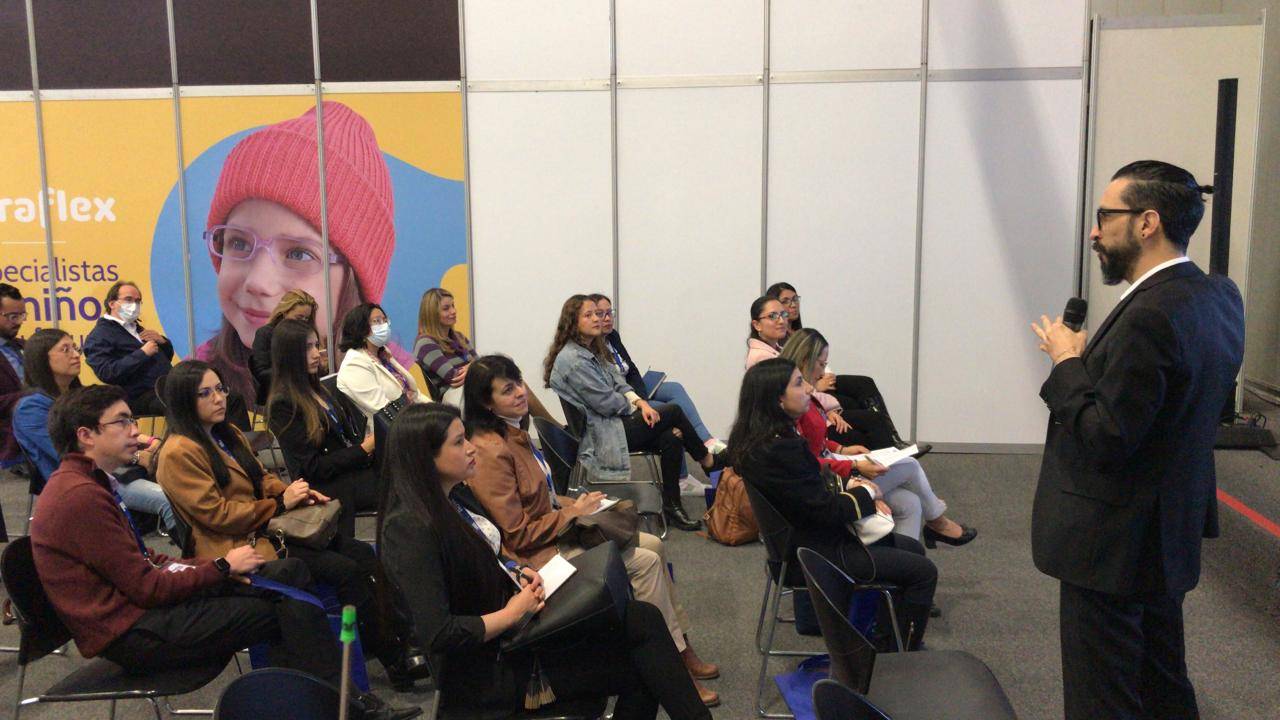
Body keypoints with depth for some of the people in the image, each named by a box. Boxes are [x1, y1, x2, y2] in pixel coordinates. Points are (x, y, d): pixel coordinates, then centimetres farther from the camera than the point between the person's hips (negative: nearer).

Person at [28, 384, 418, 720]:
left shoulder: (90, 484, 13)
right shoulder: (80, 496, -20)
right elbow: (146, 587, -19)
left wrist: (214, 568, -3)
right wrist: (222, 567, -9)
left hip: (141, 599, 10)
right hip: (131, 632, -10)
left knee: (291, 572, 2)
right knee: (294, 608, -11)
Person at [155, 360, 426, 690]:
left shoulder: (227, 433, 13)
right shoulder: (178, 453, -14)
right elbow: (215, 514, -18)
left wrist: (295, 492, -1)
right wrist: (280, 504, -15)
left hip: (264, 527, 9)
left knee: (363, 554, -8)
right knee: (345, 570, -20)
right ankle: (397, 663, -12)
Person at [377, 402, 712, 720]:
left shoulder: (456, 496, 4)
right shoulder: (408, 528, -23)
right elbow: (437, 633, -25)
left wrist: (517, 574, 1)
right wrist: (513, 613, -16)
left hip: (513, 626, 8)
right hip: (489, 669, -8)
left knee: (643, 619, -7)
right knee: (638, 668, -11)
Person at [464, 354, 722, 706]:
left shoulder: (513, 431, 5)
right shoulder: (491, 452, -25)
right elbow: (517, 535, -22)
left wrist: (576, 503, 3)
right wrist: (571, 514, -14)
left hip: (555, 527, 10)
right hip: (538, 555, -10)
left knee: (654, 545, 4)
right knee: (645, 562, -13)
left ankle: (682, 646, 12)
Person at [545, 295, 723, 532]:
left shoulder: (591, 350, 13)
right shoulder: (572, 359, -19)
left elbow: (617, 382, 13)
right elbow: (606, 403, -19)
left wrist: (639, 401, -6)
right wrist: (636, 405, -2)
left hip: (611, 423, 9)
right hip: (601, 436, -9)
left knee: (671, 438, -10)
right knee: (674, 412, -9)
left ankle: (672, 507, -3)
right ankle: (708, 461, 14)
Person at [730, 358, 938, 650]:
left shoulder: (760, 438, 0)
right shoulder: (780, 449, -30)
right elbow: (826, 510, -25)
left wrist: (851, 486, -3)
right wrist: (866, 492, -7)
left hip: (805, 535, 10)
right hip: (816, 552, -10)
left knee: (913, 548, 20)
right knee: (923, 571, -4)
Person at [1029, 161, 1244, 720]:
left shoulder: (1150, 315, -26)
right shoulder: (1219, 296, 4)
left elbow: (1104, 440, -25)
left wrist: (1067, 364, -13)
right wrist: (1093, 361, 4)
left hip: (1113, 546, -10)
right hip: (1171, 534, 10)